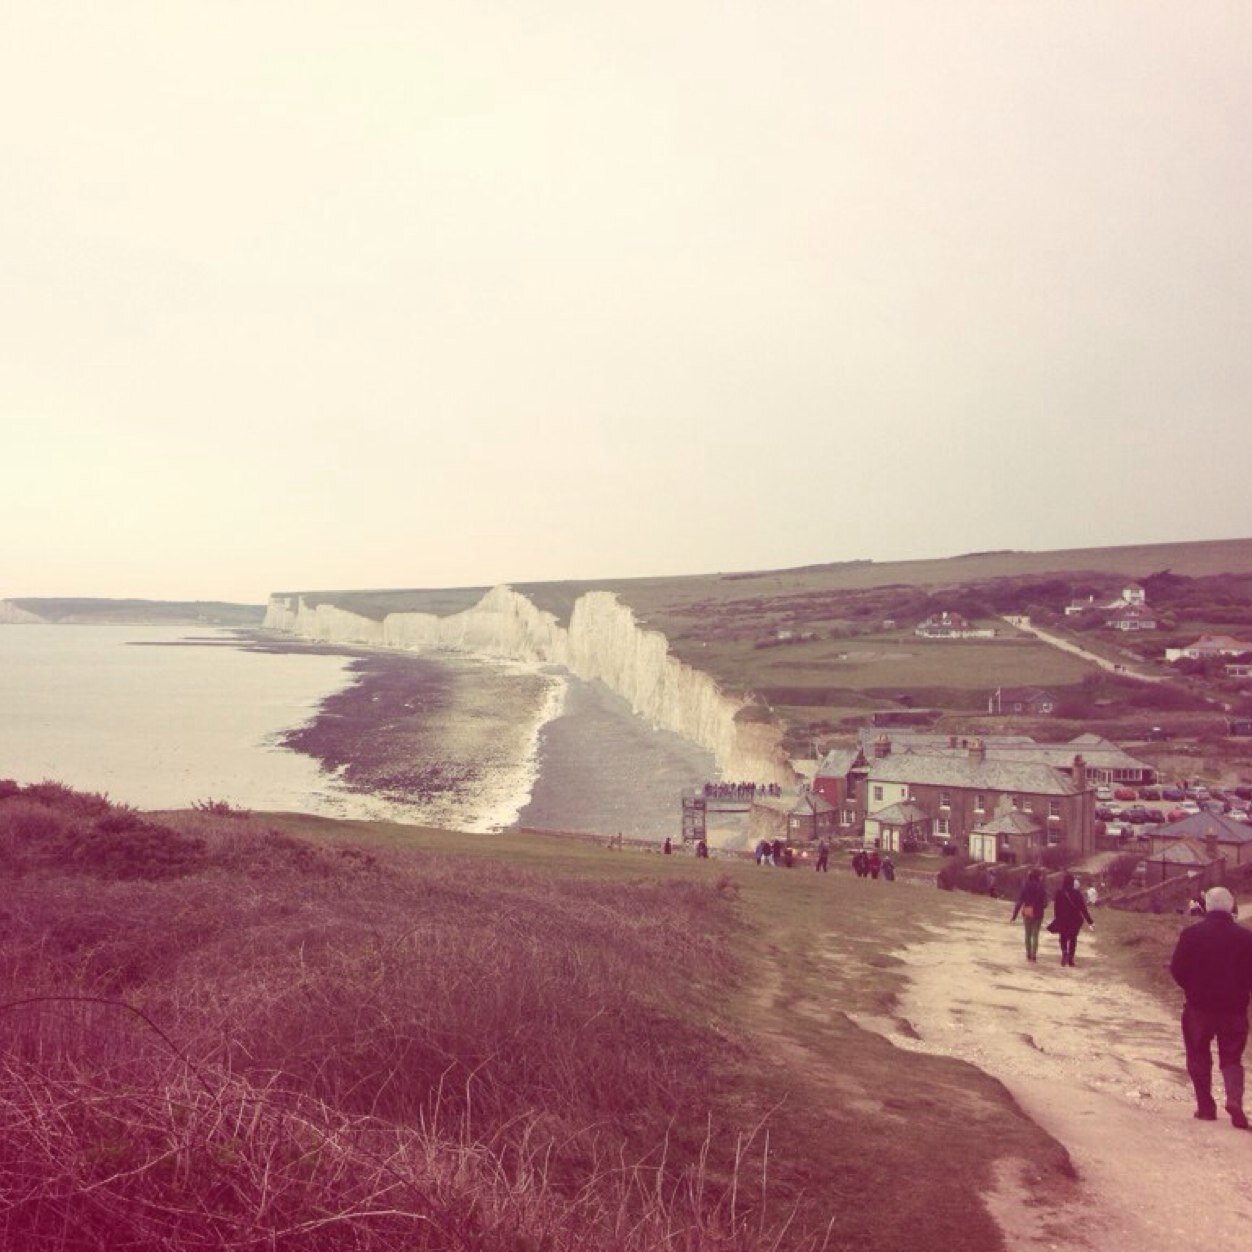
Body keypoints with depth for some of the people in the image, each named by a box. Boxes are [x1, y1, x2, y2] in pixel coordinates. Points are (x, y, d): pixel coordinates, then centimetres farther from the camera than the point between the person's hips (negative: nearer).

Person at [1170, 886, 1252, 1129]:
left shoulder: (1191, 934, -10)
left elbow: (1177, 970, -7)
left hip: (1199, 1007, -1)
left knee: (1199, 1057, 14)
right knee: (1232, 1058, 12)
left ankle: (1205, 1107, 15)